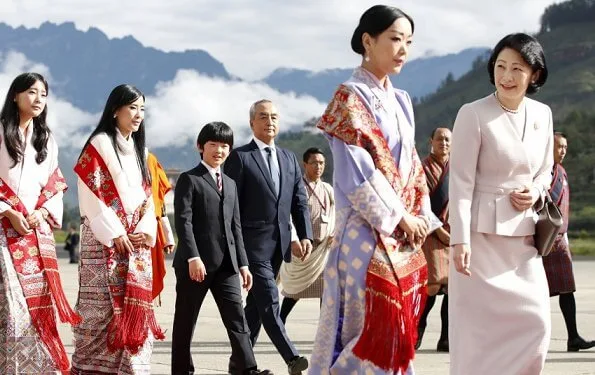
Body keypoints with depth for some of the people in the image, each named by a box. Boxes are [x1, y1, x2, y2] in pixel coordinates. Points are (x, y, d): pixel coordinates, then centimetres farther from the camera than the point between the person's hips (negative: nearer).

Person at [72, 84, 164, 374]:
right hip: (105, 239, -6)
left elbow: (147, 196, 16)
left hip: (137, 240, 6)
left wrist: (146, 230, -1)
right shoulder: (99, 145, -3)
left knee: (135, 305, 2)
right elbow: (91, 194, -10)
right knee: (102, 305, -9)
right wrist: (115, 234, -14)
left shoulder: (140, 150, 18)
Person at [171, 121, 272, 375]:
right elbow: (183, 221, -10)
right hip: (196, 263, -6)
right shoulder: (189, 180, 1)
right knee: (186, 321, 2)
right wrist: (193, 257, -20)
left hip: (226, 263, 6)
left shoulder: (230, 184, 22)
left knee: (237, 318, -5)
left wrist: (242, 263, 12)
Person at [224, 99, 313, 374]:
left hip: (279, 243, 6)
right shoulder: (240, 157, -2)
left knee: (256, 303, 11)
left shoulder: (289, 159, 15)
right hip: (253, 242, -6)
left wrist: (305, 235, 2)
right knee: (269, 301, -12)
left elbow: (300, 202, 14)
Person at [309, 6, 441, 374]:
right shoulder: (350, 97, -7)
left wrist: (422, 218, 4)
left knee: (398, 326, 7)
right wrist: (400, 216, -11)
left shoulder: (401, 101, 16)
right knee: (370, 327, -9)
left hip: (405, 235, 8)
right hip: (369, 232, -8)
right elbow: (356, 171, -14)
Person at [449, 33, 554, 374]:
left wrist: (537, 193, -3)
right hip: (482, 233, -5)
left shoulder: (542, 114, 7)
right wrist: (460, 239, -17)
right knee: (480, 323, -3)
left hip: (524, 234, 5)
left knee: (535, 321, 3)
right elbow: (461, 181, -11)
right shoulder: (473, 115, -9)